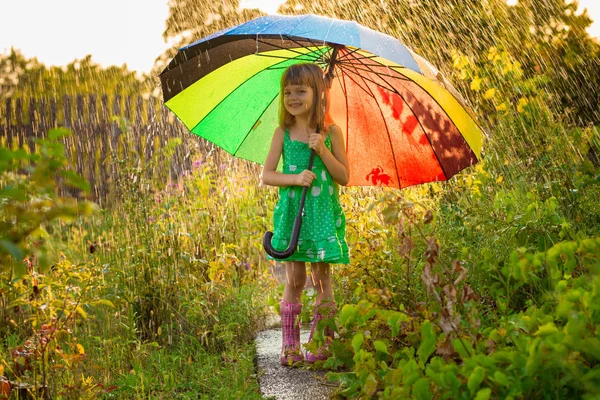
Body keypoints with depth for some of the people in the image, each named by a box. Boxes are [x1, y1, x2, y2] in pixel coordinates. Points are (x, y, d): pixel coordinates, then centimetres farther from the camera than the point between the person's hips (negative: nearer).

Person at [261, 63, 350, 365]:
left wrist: (322, 150, -14)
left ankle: (323, 342, 13)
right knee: (294, 279, 2)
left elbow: (344, 177, -2)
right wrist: (295, 178, -16)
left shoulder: (331, 132, 0)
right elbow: (266, 175, 1)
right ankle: (290, 345, 10)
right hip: (292, 214, 1)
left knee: (321, 278, 3)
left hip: (323, 214, 0)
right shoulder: (283, 133, 2)